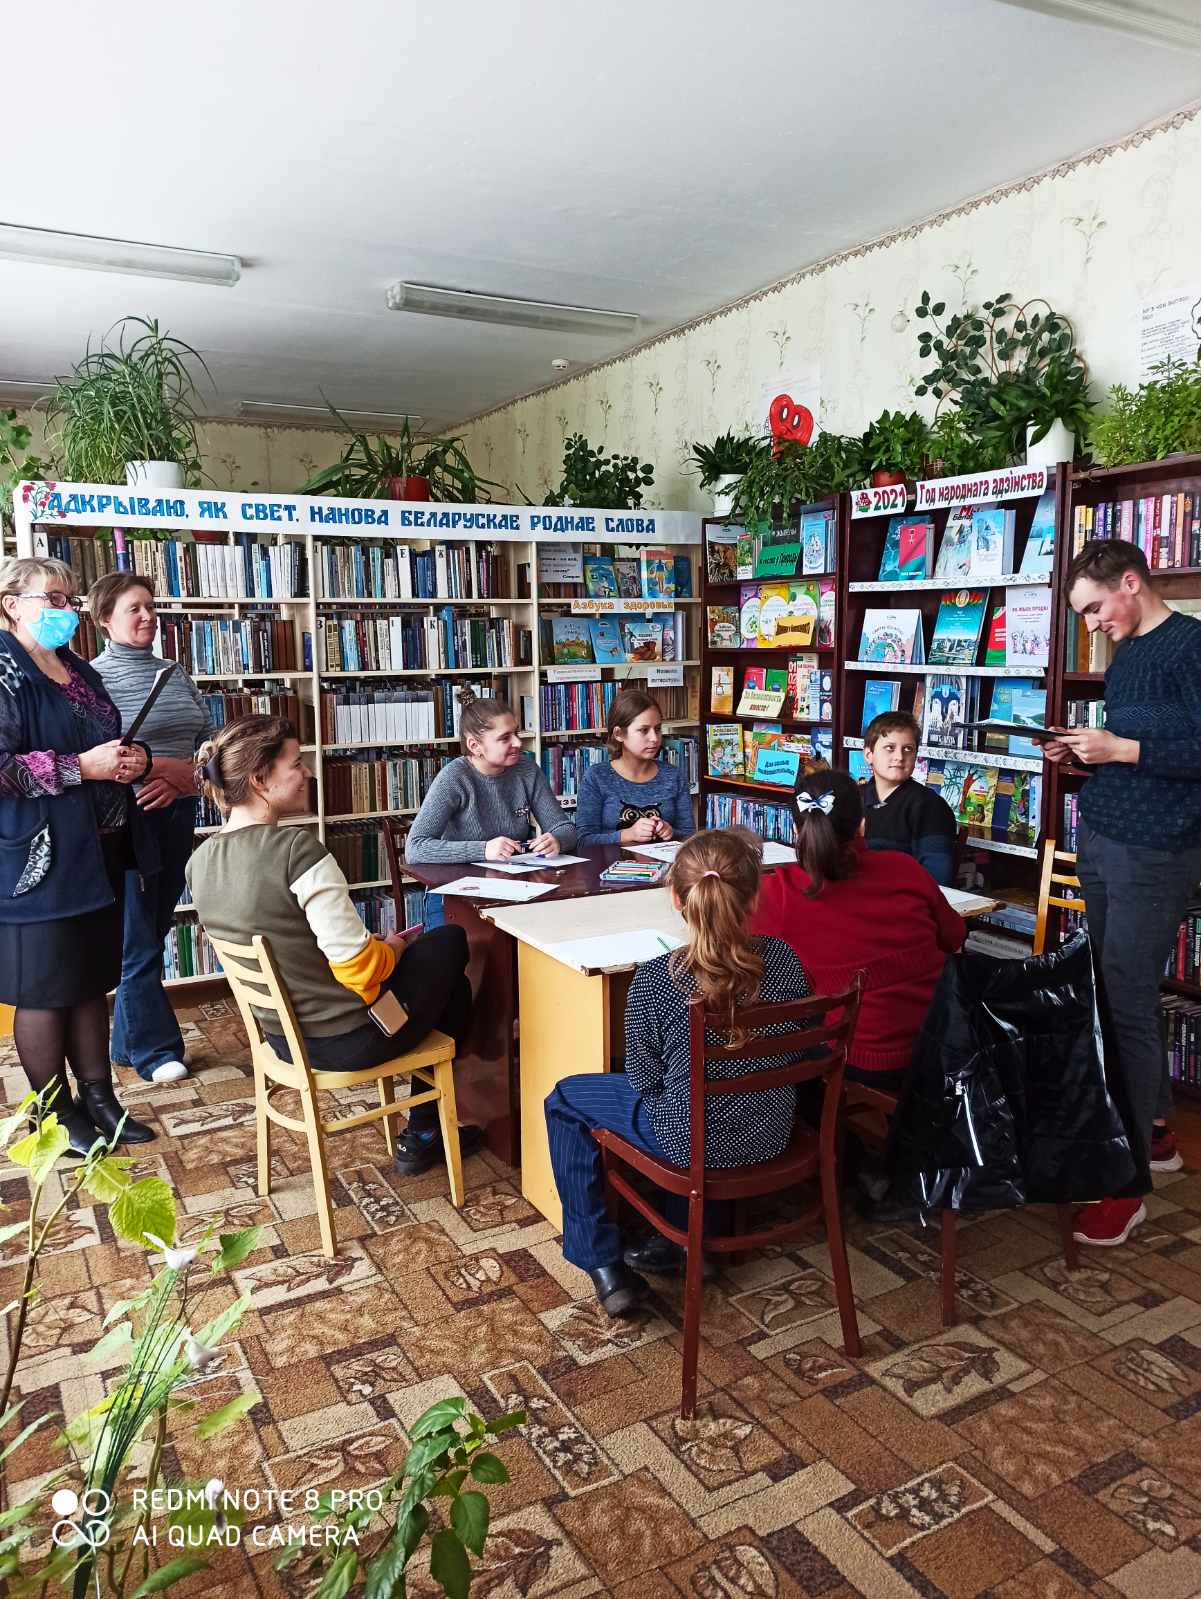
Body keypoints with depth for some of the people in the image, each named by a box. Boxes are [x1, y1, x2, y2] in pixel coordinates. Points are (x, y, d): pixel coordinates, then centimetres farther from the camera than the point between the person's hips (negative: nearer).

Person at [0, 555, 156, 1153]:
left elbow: (111, 744, 25)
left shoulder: (81, 675, 14)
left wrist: (133, 757, 3)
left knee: (92, 980, 16)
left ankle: (97, 1097, 28)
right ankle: (57, 1113, 18)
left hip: (98, 854, 8)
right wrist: (83, 766, -23)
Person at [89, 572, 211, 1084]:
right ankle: (155, 1048, 13)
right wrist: (169, 767, -16)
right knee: (139, 941, 1)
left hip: (177, 815, 6)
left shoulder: (175, 673, 12)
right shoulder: (95, 675, -6)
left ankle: (128, 1042, 26)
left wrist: (181, 780, -8)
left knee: (155, 931, 13)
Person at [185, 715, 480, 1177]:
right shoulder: (296, 848, -27)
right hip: (349, 1038, -8)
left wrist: (380, 946, 14)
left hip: (281, 1035, 8)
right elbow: (359, 966, -26)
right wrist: (393, 947, -3)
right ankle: (423, 1134, 30)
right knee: (450, 943, 17)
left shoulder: (200, 861, -1)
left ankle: (423, 1136, 36)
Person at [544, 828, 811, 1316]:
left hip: (695, 1143, -5)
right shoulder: (783, 960, -14)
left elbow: (642, 1080, -12)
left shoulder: (655, 981, -26)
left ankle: (601, 1264, 21)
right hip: (772, 1135, 5)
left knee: (564, 1100, 17)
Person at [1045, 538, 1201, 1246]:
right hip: (1101, 842, 9)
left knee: (1127, 1001, -7)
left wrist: (1122, 749, -21)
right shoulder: (1126, 653, 15)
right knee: (1122, 993, 14)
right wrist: (1084, 753, 6)